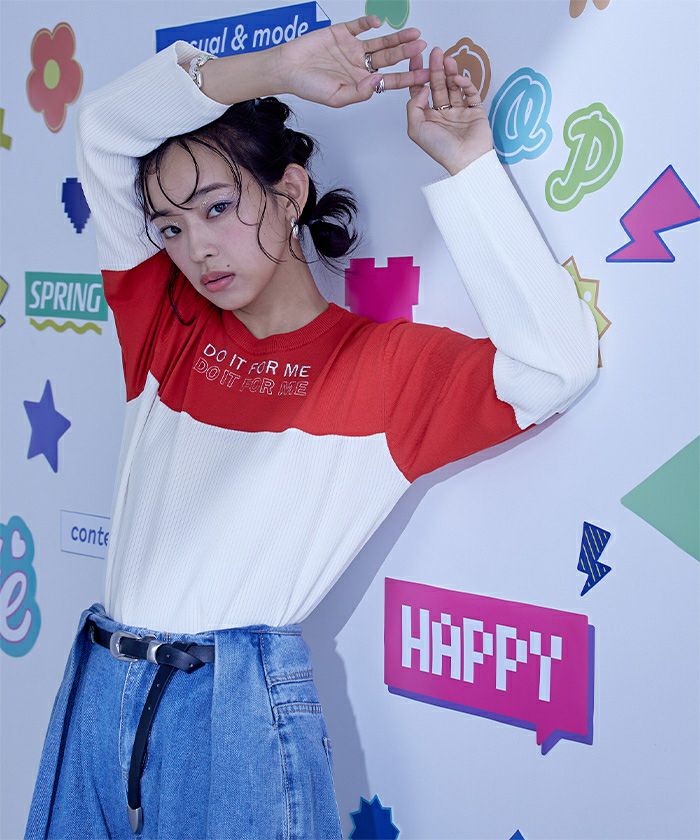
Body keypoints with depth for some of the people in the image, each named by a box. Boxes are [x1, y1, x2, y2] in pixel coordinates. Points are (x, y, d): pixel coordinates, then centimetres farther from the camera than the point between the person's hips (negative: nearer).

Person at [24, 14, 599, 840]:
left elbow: (556, 364, -18)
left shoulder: (382, 362, -3)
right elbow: (104, 125, 6)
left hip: (239, 711, -5)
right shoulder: (167, 327, 9)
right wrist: (271, 69, -6)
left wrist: (465, 164, -14)